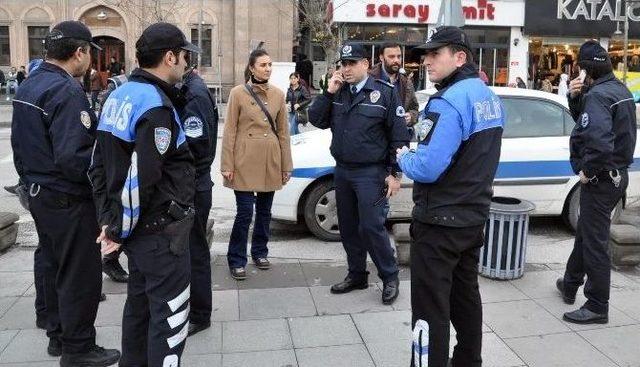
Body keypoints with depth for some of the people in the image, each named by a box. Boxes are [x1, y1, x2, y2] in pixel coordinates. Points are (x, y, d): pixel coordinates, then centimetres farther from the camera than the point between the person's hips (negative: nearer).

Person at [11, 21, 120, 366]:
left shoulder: (27, 86, 8)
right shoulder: (67, 91, -22)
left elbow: (20, 144, 14)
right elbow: (72, 157, -29)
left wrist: (30, 179, 22)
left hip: (38, 195, 10)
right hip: (69, 201, -9)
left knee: (53, 268, 19)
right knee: (80, 275, 3)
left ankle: (58, 336, 34)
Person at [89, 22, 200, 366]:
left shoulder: (119, 96, 9)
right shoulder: (156, 107, -20)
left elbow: (98, 164, 13)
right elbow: (140, 178, -25)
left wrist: (109, 216, 13)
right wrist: (121, 230, -12)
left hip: (139, 228, 10)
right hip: (160, 230, -9)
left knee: (140, 303, 22)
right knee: (170, 315, 3)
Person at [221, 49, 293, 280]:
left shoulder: (278, 94, 7)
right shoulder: (238, 93, -3)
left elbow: (283, 132, 9)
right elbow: (230, 131, -4)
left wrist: (286, 165, 6)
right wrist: (227, 165, -9)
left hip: (271, 161, 4)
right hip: (246, 161, -4)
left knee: (264, 210, 12)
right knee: (245, 212, -4)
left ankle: (260, 253, 29)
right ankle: (236, 261, 9)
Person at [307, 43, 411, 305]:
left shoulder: (385, 92, -7)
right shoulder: (338, 93, 10)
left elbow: (399, 136, -7)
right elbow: (316, 120, 5)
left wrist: (394, 173, -10)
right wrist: (329, 93, -7)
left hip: (371, 173, -6)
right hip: (342, 171, 6)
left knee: (371, 227, -8)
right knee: (348, 228, 12)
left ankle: (390, 277, 10)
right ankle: (356, 275, 27)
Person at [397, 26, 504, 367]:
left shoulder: (449, 102, -21)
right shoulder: (489, 96, 9)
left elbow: (426, 169, -27)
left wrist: (404, 157, -7)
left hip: (440, 222, -10)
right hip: (473, 216, 10)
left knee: (430, 308, -1)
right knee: (465, 296, 22)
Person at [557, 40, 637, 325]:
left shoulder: (598, 94, -21)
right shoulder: (621, 90, 10)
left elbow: (600, 143, -35)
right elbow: (584, 119, 19)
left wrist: (587, 171, -20)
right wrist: (574, 96, 2)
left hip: (601, 180, -10)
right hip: (618, 173, 10)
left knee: (595, 242, -1)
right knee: (584, 232, 23)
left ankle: (597, 307, 10)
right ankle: (570, 285, 38)